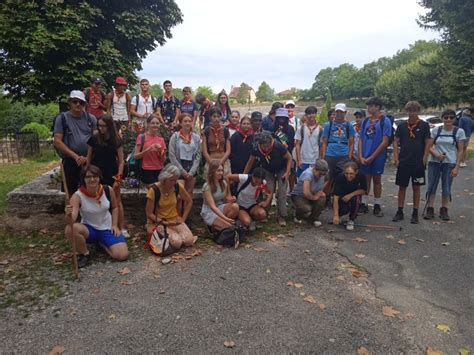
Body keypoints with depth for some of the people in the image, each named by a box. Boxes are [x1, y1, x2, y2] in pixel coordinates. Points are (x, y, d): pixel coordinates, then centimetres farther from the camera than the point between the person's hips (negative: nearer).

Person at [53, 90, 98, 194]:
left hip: (89, 161, 2)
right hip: (70, 161, -1)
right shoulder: (62, 118, 1)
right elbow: (57, 141, -5)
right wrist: (75, 156, -12)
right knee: (72, 193, 8)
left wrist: (88, 157, -10)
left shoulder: (91, 118, 7)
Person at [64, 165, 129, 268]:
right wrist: (68, 215, -54)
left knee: (122, 255, -18)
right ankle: (84, 254, -5)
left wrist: (115, 225, -3)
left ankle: (102, 243, 16)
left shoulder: (107, 190, -12)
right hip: (89, 229, -2)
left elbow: (114, 207, 8)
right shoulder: (77, 196, -20)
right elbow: (72, 221, -31)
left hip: (107, 229, 2)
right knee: (70, 229, -36)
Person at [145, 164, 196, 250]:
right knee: (177, 243, -27)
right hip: (159, 222, -4)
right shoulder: (154, 190, -19)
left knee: (189, 241, -18)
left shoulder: (178, 186, -8)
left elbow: (189, 202, 8)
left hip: (175, 220, 4)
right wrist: (165, 222, -19)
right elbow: (149, 214, -13)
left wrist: (183, 218, 1)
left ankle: (174, 234, 13)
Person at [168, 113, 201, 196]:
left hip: (192, 170, 3)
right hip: (178, 170, -3)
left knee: (189, 193, 9)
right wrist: (182, 171, -11)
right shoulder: (175, 136, -3)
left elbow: (198, 156, 3)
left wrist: (191, 171, -7)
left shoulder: (196, 137, 6)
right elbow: (172, 156, -7)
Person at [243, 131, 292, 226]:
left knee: (281, 193, -10)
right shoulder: (256, 149, -25)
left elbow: (289, 158, -17)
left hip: (281, 170, -2)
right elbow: (250, 163, -8)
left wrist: (287, 173, -24)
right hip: (268, 172, 2)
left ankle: (281, 216, -1)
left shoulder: (278, 146, -33)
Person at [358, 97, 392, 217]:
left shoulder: (385, 121, -8)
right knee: (365, 180, 9)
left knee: (377, 180, 6)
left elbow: (385, 142, -11)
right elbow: (361, 139, 8)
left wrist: (372, 157, -12)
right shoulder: (366, 121, 7)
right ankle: (364, 204, 19)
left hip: (378, 157, -4)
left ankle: (377, 206, 16)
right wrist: (361, 156, -3)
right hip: (365, 158, 4)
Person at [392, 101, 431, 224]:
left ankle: (415, 213, 15)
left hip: (418, 162, -1)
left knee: (416, 187, 6)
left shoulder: (424, 125, -1)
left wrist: (424, 159, -6)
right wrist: (396, 158, -3)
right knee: (402, 186, 6)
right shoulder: (402, 125, 4)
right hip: (403, 162, 2)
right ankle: (400, 212, 15)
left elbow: (428, 142, -1)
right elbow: (396, 142, 5)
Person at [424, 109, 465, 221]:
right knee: (431, 186, 2)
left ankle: (444, 210, 17)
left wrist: (457, 166, -7)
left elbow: (460, 151, -1)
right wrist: (436, 154, -16)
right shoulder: (435, 130, 2)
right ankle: (430, 209, 10)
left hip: (450, 163, -1)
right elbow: (429, 146, 4)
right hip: (434, 162, 1)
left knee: (446, 188, 5)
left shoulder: (459, 131, -1)